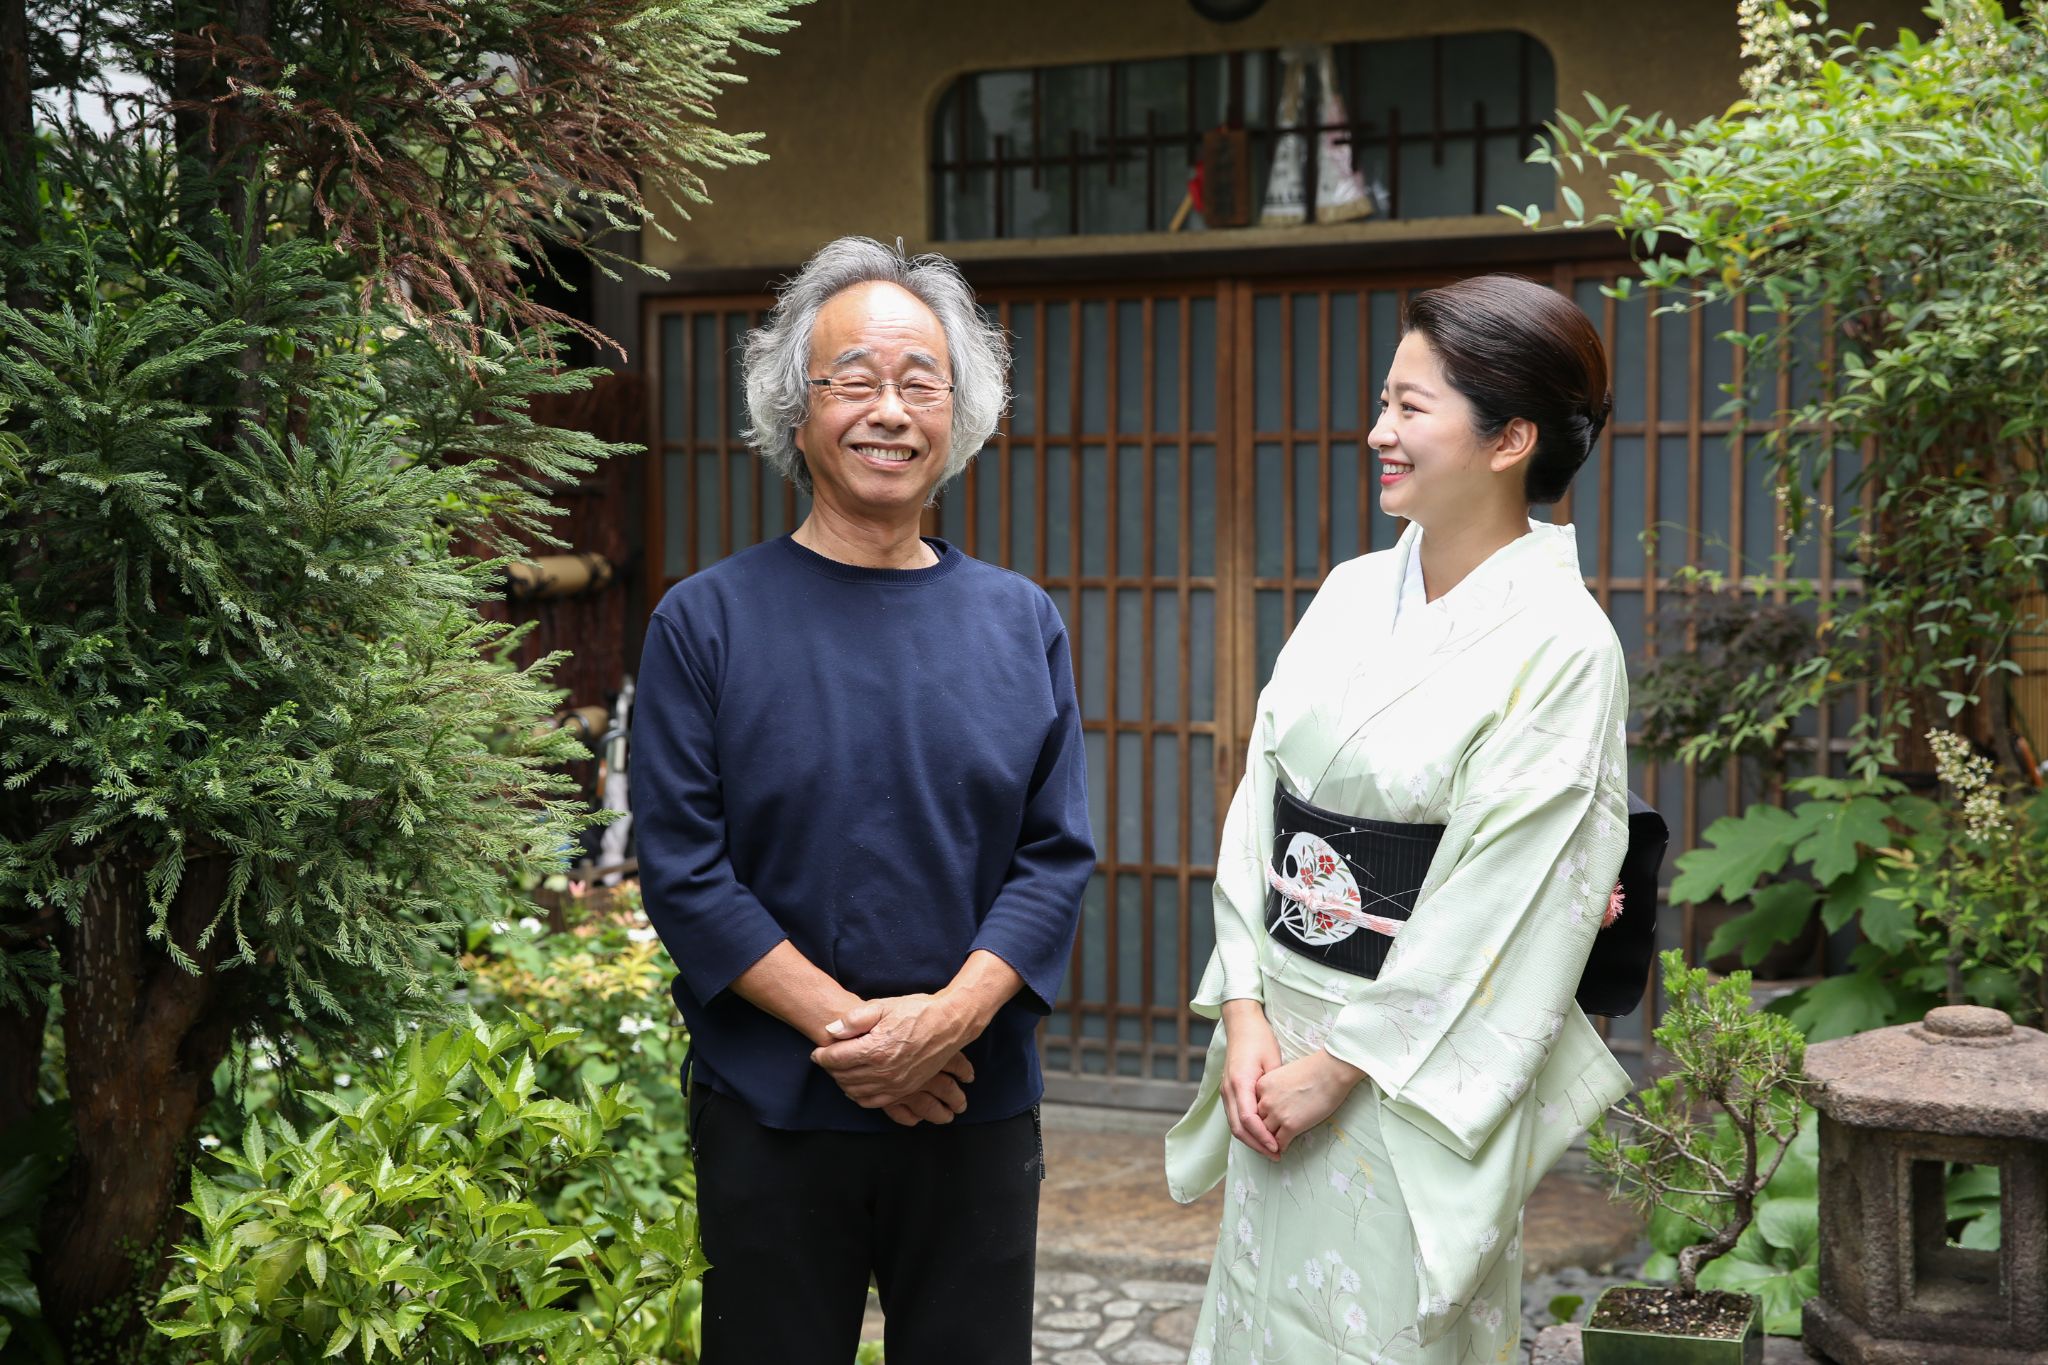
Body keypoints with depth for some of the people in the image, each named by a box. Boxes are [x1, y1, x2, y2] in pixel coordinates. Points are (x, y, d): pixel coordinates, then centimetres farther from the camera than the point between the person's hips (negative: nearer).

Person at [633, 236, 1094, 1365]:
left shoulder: (1020, 623, 5)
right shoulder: (706, 621, -2)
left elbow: (1057, 855, 1)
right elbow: (682, 867, -7)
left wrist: (948, 1018, -13)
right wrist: (842, 1026, -14)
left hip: (979, 1106, 2)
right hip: (770, 1112, -2)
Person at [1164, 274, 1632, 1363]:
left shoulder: (1561, 647, -15)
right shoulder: (1352, 594, 4)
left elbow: (1497, 909, -17)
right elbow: (1261, 802, 3)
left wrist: (1337, 1067, -14)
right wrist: (1245, 1013, -5)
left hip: (1415, 1061, -6)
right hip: (1276, 1025, 6)